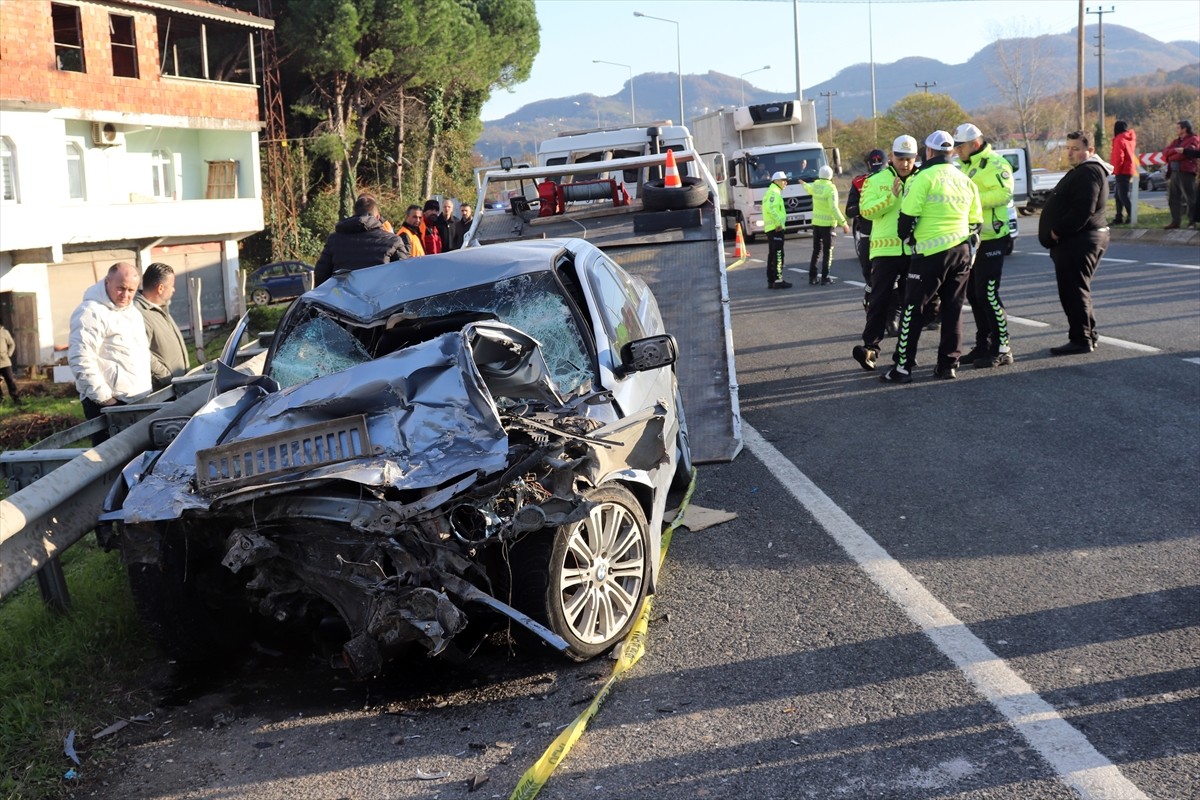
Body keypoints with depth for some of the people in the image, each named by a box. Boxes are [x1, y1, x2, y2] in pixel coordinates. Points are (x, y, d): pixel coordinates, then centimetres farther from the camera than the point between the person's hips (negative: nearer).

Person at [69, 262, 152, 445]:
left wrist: (147, 389, 24)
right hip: (111, 402, -9)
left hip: (139, 399, 9)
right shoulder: (91, 313, -13)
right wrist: (103, 398, -21)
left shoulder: (132, 311, 17)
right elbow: (81, 359, -20)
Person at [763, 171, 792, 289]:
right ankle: (778, 280, -12)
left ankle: (771, 281, 15)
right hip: (776, 228, -10)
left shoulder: (770, 192, 22)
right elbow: (771, 208, -25)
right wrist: (779, 223, -23)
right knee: (778, 255, -10)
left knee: (772, 255, 12)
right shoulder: (774, 193, -10)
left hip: (770, 228, 10)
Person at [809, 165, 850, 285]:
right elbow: (834, 208, -23)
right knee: (827, 251, 2)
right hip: (827, 223, -6)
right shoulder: (831, 188, -17)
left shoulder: (815, 185, 2)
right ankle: (825, 277, 1)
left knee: (816, 250, 14)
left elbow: (810, 190, 28)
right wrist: (843, 223, -22)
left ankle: (812, 276, 13)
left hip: (816, 222, 6)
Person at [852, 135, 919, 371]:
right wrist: (891, 196, -19)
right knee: (880, 299, -7)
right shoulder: (876, 181, 3)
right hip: (886, 249, -3)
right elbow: (866, 210, -10)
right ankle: (870, 346, -10)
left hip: (914, 250, 3)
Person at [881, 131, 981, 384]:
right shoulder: (966, 181, 13)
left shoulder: (924, 178, -9)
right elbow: (975, 221, 15)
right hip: (962, 251, 6)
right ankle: (949, 364, 13)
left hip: (932, 252, -6)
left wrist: (906, 235, 8)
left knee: (912, 309, -1)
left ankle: (903, 367, -2)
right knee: (953, 310, 12)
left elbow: (908, 215, -11)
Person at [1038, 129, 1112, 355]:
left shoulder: (1088, 172, -15)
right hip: (1077, 240, 12)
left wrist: (1058, 231, -19)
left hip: (1078, 242, -12)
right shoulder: (1082, 171, 20)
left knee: (1073, 290, -9)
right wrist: (1058, 231, 14)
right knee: (1076, 289, 17)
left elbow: (1083, 210, -25)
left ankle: (1081, 339, -6)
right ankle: (1087, 335, 24)